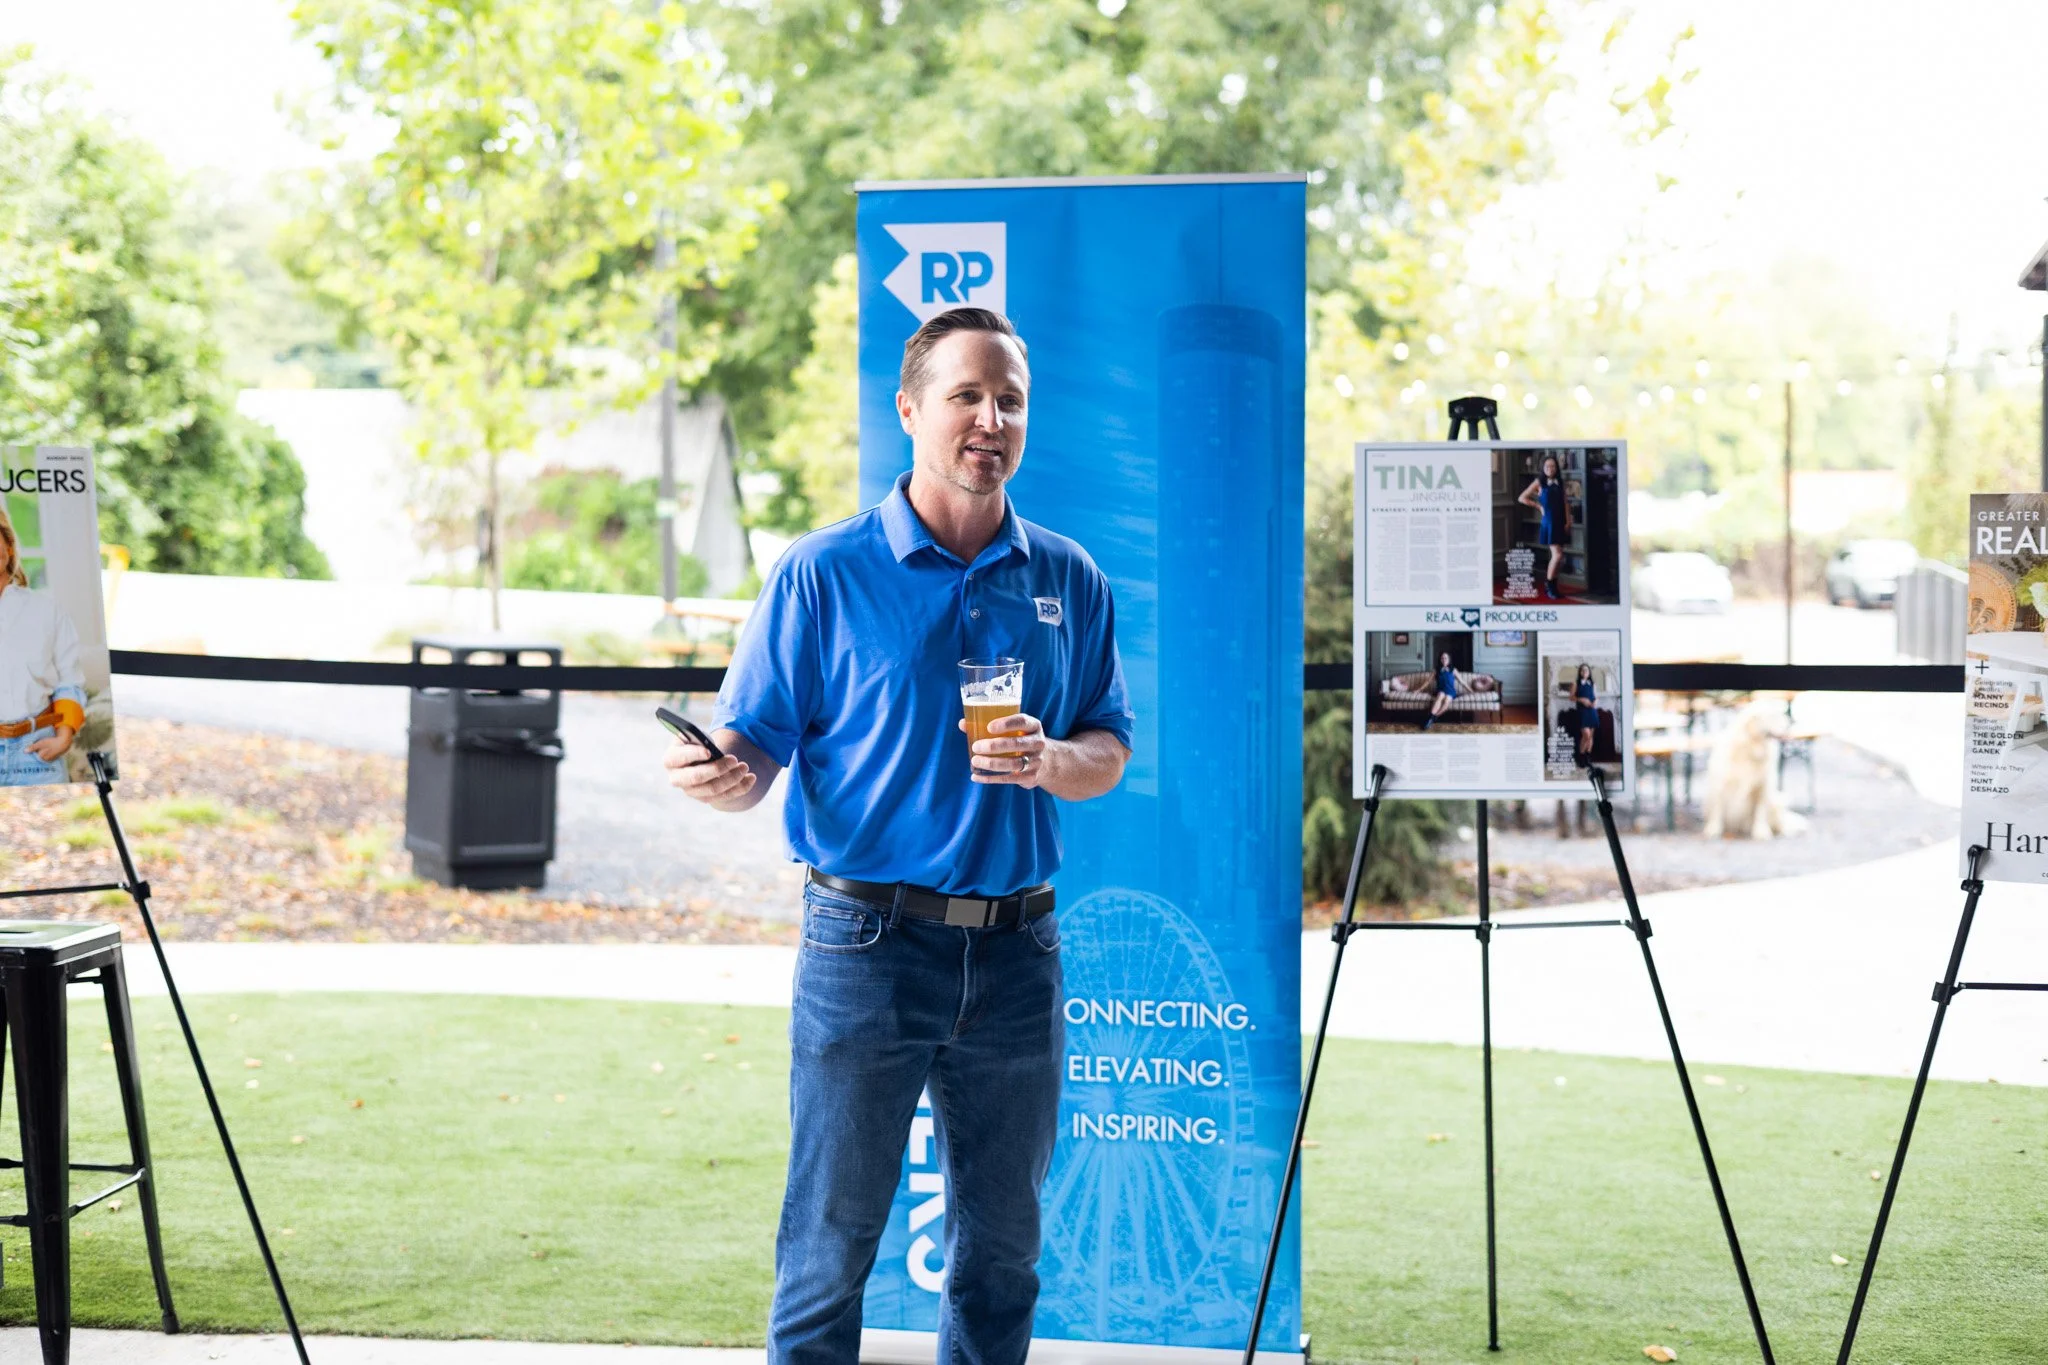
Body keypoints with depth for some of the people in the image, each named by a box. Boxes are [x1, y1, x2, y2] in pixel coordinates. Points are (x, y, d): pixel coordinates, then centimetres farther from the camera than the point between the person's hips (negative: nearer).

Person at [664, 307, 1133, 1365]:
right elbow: (755, 749, -1)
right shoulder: (823, 574, -1)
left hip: (1015, 949, 3)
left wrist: (1052, 761, -9)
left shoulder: (1069, 581, 9)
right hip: (867, 940, -3)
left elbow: (1108, 755, 13)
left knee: (1003, 1245, 11)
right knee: (831, 1242, 0)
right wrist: (720, 779, -24)